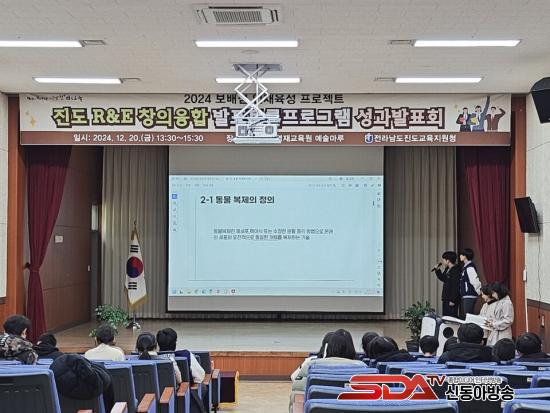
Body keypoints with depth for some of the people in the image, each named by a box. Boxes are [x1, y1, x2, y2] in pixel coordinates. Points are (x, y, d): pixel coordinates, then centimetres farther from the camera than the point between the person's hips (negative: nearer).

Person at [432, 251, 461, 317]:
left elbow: (456, 287, -21)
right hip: (446, 299, 10)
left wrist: (453, 300, -22)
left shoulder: (456, 271, -17)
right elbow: (443, 279, 29)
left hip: (451, 300, -10)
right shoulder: (447, 269, 12)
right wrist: (437, 270, 14)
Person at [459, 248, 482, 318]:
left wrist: (478, 292, -11)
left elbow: (475, 281, -21)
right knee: (464, 317, 13)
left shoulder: (470, 268, -16)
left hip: (470, 296, -10)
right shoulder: (465, 267, 13)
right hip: (466, 296, 10)